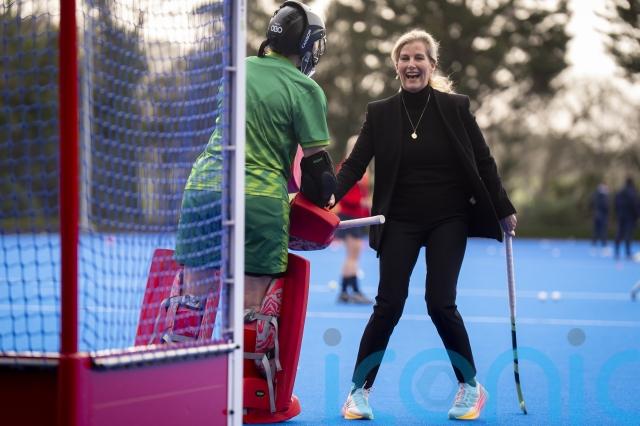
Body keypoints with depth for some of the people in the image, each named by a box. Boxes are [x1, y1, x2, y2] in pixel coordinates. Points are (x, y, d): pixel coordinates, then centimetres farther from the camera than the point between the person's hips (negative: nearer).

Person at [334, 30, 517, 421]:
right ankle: (359, 390, 9)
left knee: (441, 304, -6)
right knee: (389, 305, -4)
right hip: (400, 222, 1)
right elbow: (356, 164, -4)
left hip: (448, 220, -1)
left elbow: (484, 162, 1)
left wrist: (504, 211, 3)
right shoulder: (380, 113, -1)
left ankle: (471, 387, 12)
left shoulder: (455, 107, -4)